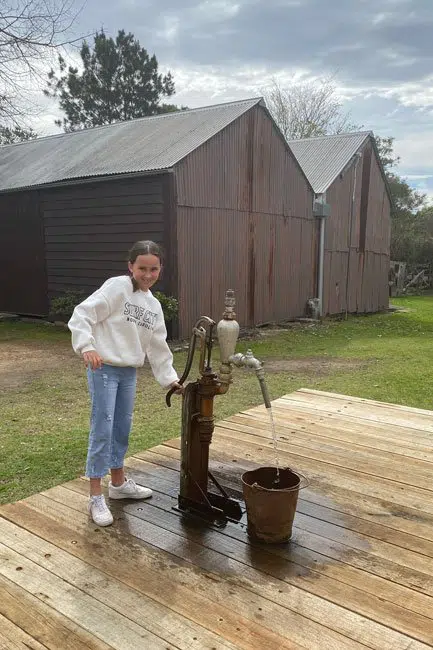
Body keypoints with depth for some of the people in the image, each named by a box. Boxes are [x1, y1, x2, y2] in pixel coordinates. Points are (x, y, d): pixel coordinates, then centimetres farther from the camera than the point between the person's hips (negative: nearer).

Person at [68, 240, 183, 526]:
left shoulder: (154, 306, 11)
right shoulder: (116, 287, -11)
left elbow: (158, 347, 14)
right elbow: (82, 315, -17)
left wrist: (170, 378, 10)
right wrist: (87, 347, -30)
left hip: (129, 372, 7)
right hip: (104, 369, -7)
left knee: (123, 428, 17)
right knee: (102, 430, -5)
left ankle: (119, 482, 35)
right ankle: (96, 497, 7)